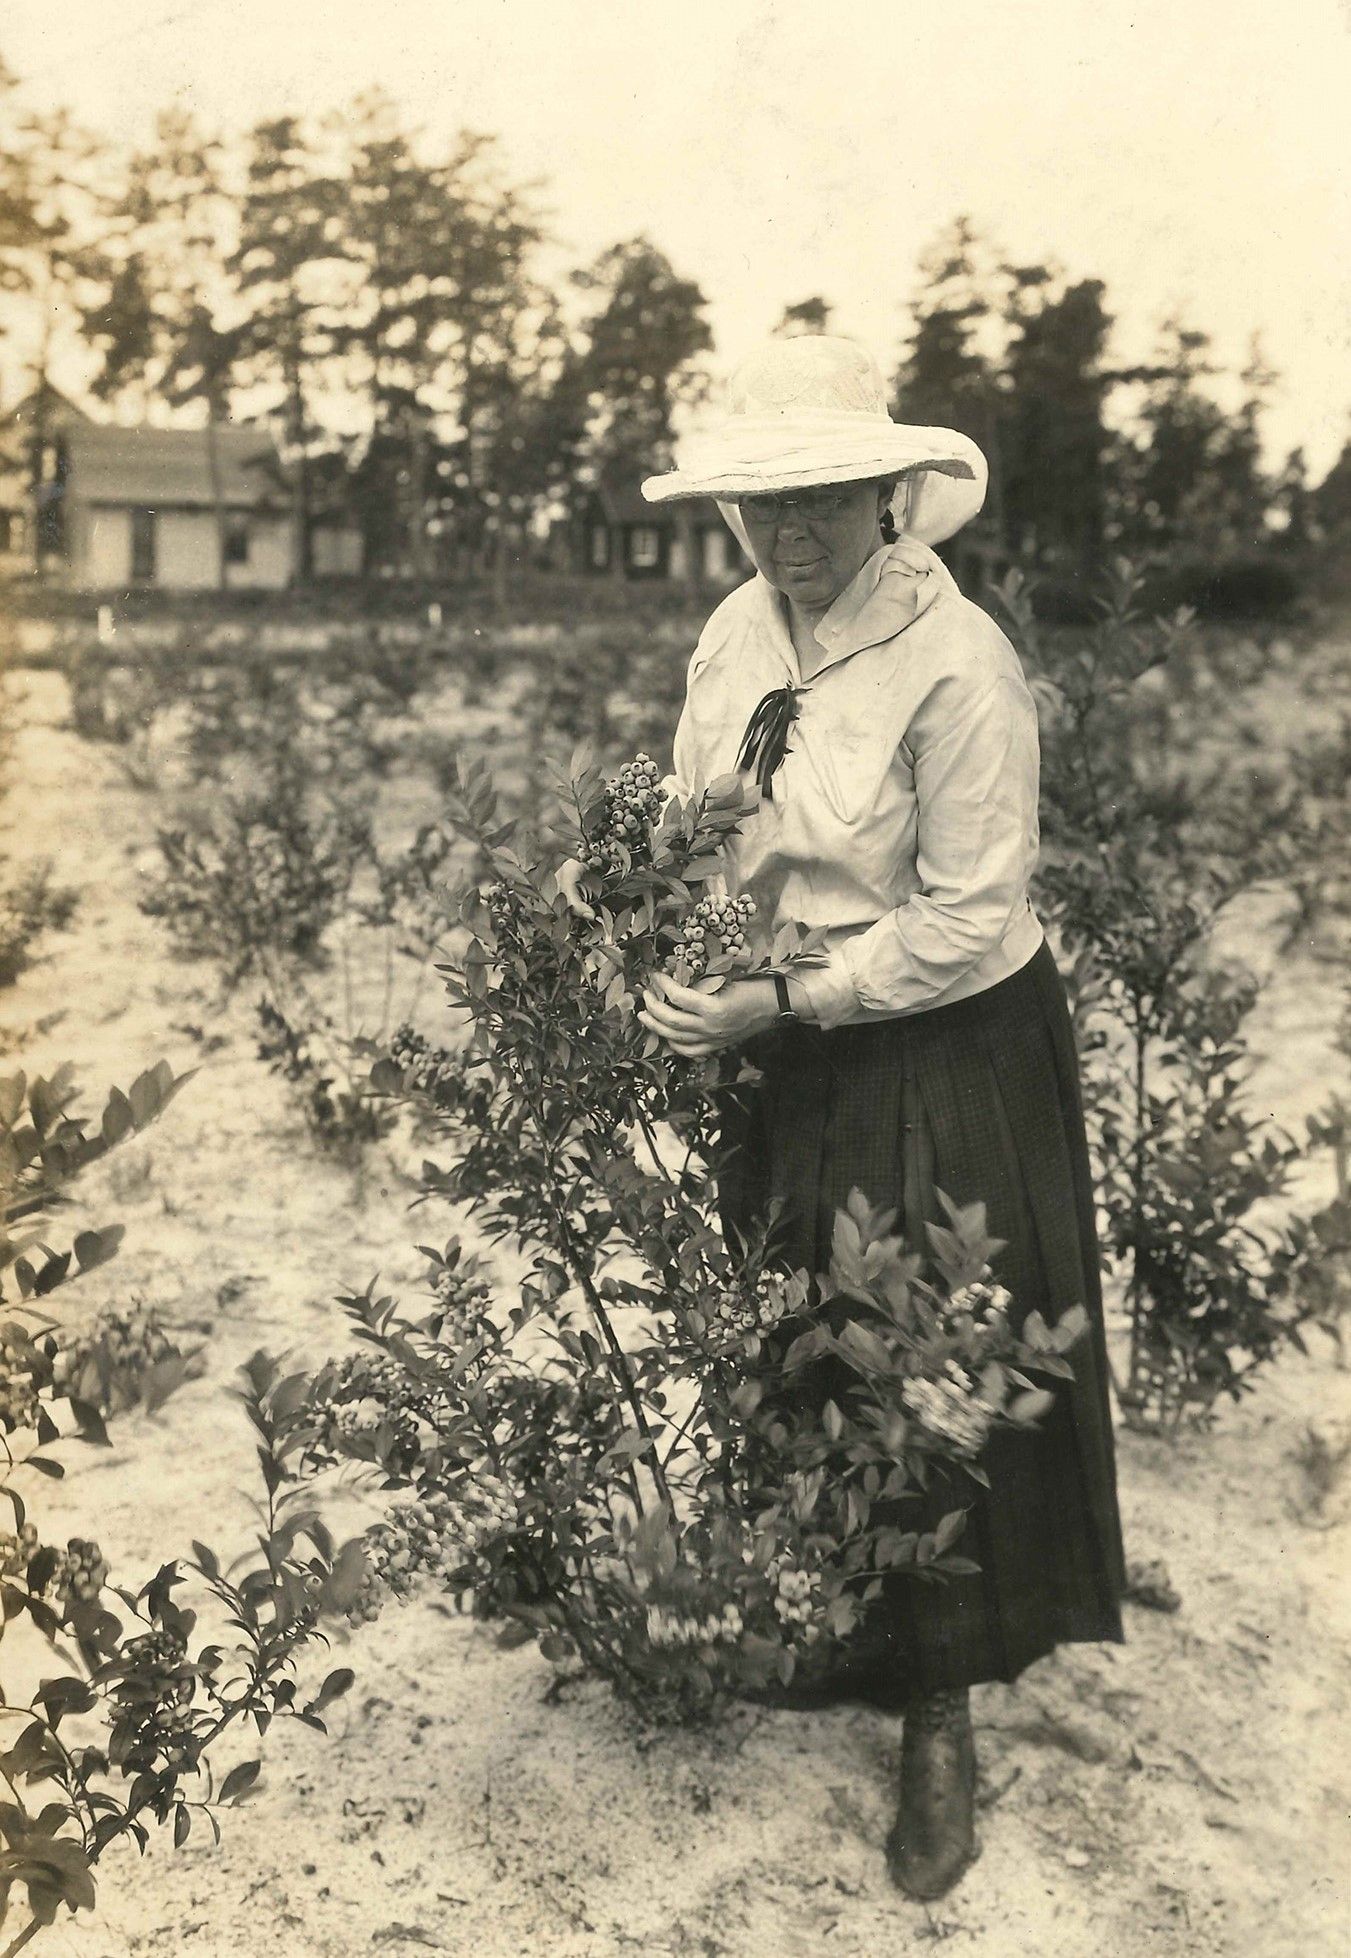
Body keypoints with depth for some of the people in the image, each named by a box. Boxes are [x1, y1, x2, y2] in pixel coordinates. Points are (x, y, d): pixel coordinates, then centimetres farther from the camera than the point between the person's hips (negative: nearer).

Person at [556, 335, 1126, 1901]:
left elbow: (965, 923, -20)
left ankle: (940, 1721, 21)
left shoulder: (956, 665, -21)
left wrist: (779, 1006, -22)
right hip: (783, 1051, 6)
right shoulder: (738, 628, -1)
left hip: (945, 1059, -6)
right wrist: (622, 865, -8)